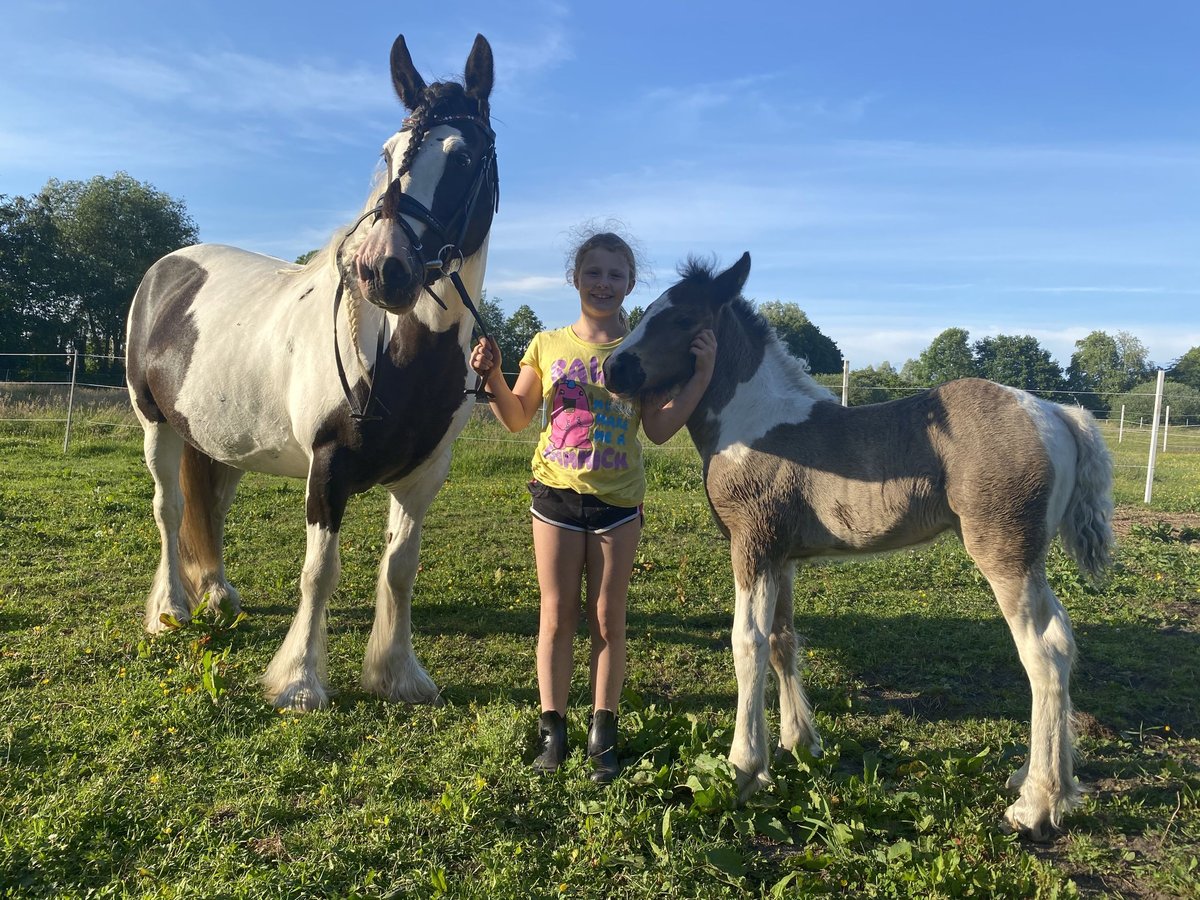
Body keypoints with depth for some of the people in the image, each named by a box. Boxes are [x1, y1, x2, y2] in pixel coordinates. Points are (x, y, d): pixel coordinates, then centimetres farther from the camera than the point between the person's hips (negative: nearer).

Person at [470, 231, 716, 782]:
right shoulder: (548, 345, 4)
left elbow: (659, 429, -7)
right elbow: (516, 419, 4)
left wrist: (702, 374, -15)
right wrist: (491, 376, -13)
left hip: (617, 501, -1)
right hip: (556, 495, 1)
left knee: (607, 621, 8)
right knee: (556, 618, 8)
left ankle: (602, 734, 22)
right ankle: (552, 729, 22)